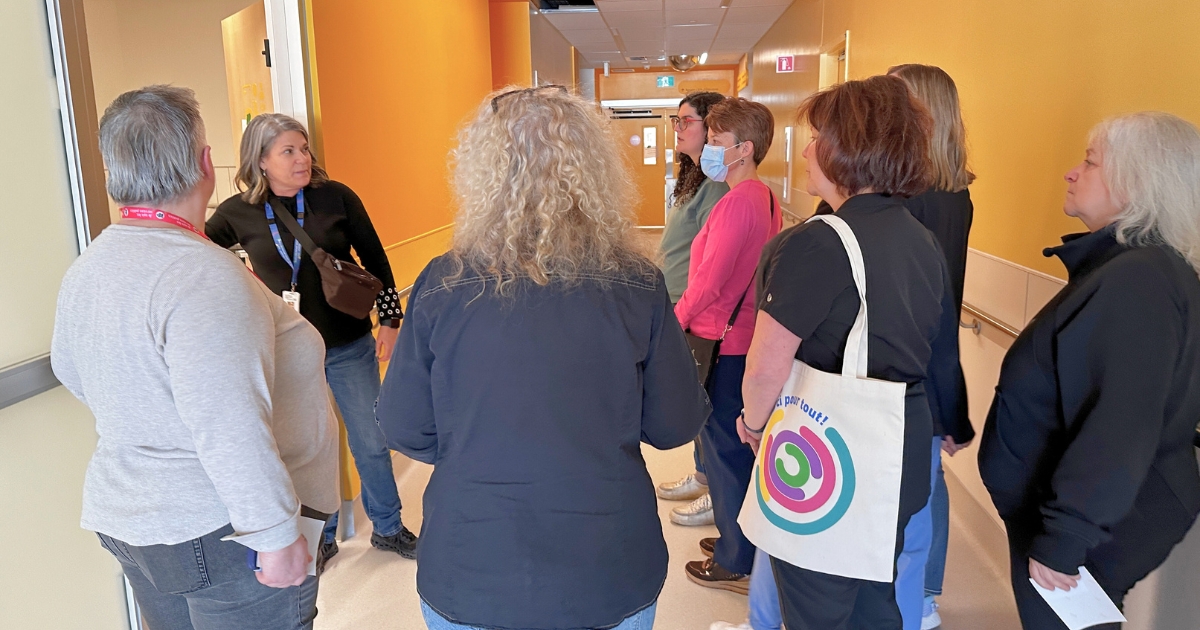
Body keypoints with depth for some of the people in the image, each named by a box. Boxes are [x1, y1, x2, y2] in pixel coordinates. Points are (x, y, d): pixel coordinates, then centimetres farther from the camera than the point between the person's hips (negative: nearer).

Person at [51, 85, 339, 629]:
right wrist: (278, 537, -22)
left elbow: (70, 370, 20)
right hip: (214, 532, -9)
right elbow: (230, 433, -30)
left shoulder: (85, 268, 3)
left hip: (122, 520, 9)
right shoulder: (204, 276, -25)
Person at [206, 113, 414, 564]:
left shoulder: (336, 197, -7)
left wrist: (389, 320, -1)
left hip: (349, 347, 0)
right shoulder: (238, 212, -5)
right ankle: (320, 539, 34)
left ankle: (388, 528, 32)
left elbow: (375, 260, 0)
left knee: (370, 443, 11)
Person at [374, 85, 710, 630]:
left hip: (467, 577, 0)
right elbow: (677, 425, -6)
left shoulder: (442, 284, -14)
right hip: (610, 576, 0)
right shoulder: (636, 286, -14)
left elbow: (403, 429, -6)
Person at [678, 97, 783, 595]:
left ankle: (735, 564, 18)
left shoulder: (736, 202, -20)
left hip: (723, 343, -9)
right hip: (748, 339, 9)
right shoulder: (766, 199, 8)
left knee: (724, 448, 3)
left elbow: (710, 278, -22)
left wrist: (676, 321, -8)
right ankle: (741, 539, 35)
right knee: (740, 445, 19)